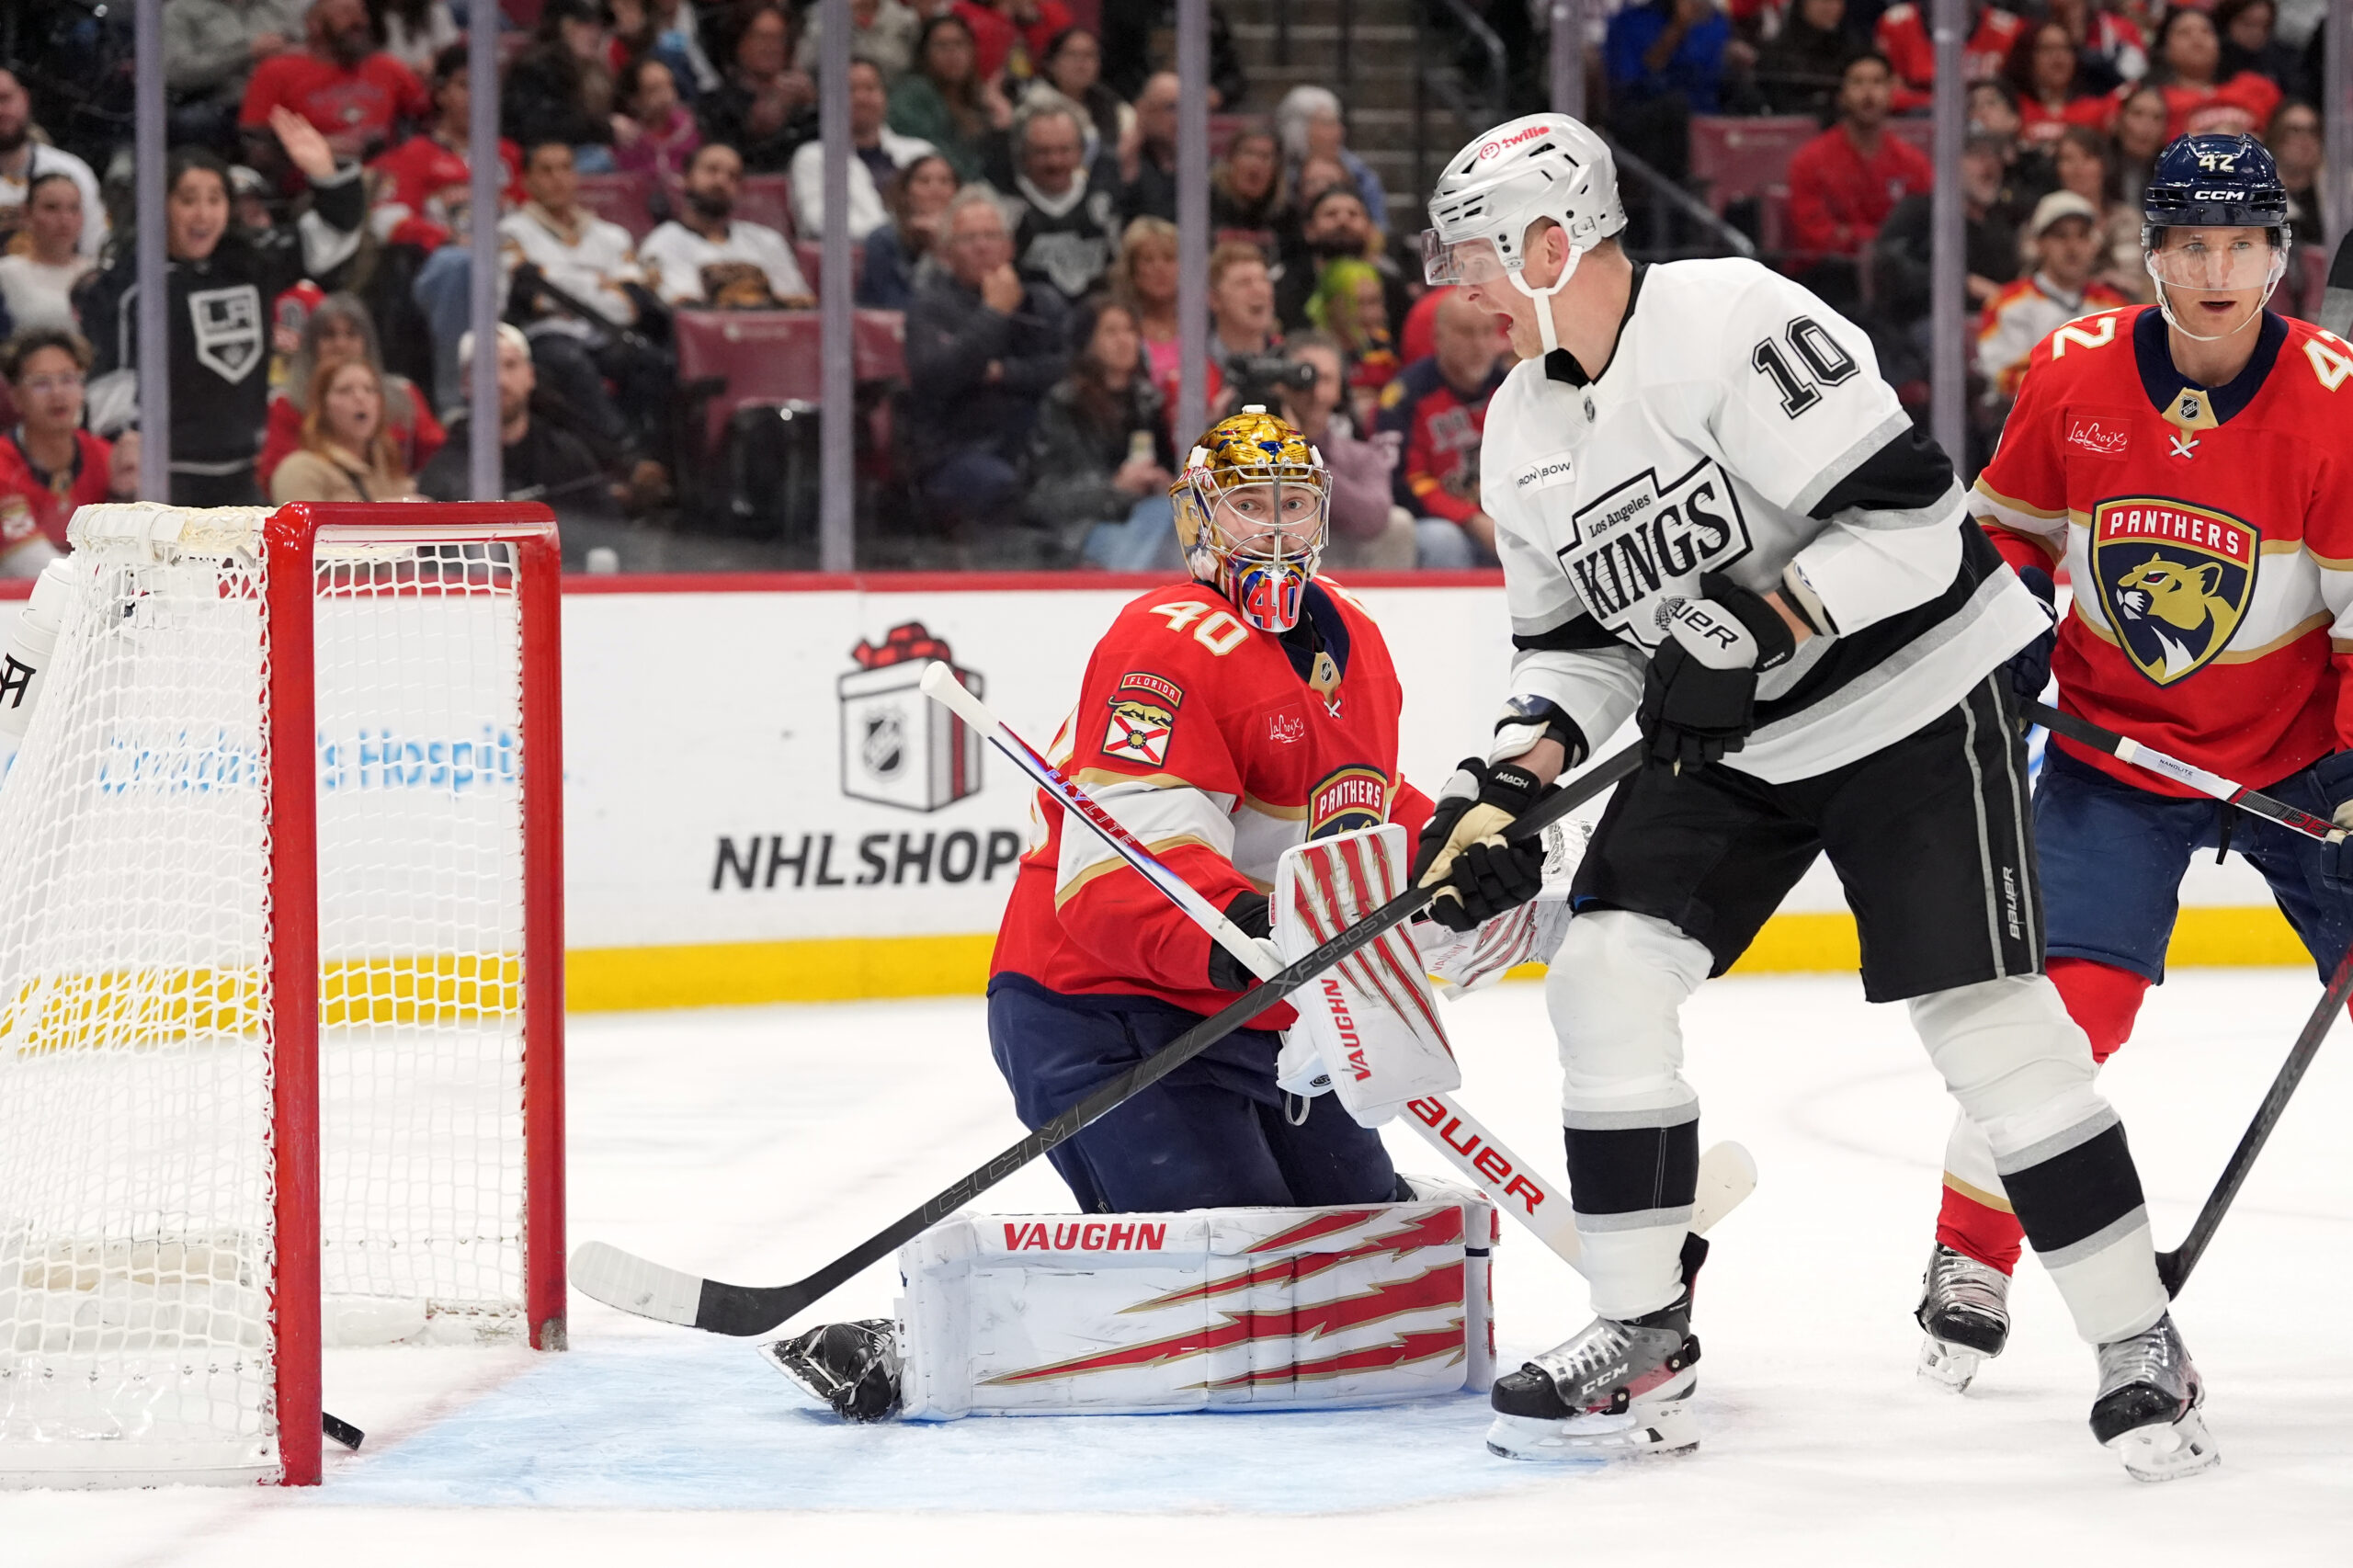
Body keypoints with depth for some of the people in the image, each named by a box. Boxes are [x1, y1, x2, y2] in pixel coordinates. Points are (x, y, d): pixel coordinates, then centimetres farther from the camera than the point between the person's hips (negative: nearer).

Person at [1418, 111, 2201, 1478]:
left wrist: (1763, 624, -29)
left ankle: (2140, 1340, -1)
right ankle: (1645, 1342, 1)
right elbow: (1577, 640, 11)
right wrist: (1512, 783, -4)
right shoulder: (1524, 431, 5)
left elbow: (1909, 509, -25)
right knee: (1606, 973, -8)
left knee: (1988, 1016, -12)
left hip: (1916, 697, -7)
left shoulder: (1734, 321, -22)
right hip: (1725, 740, 8)